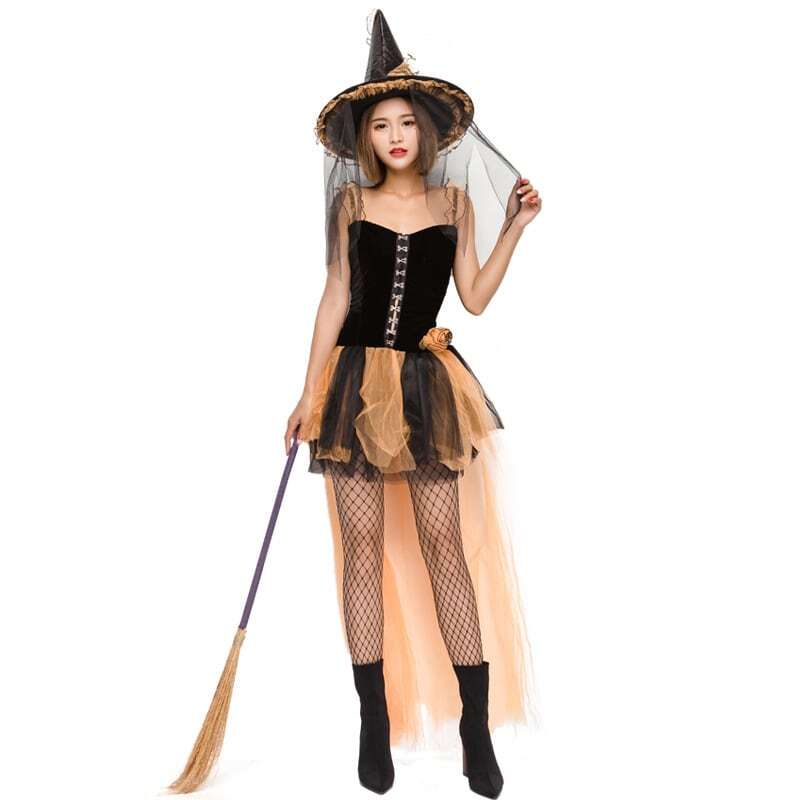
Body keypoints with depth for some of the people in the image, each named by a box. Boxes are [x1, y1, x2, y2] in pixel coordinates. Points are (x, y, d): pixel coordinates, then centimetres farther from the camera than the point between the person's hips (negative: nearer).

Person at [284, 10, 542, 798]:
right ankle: (375, 724, 10)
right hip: (356, 380, 1)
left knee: (446, 546, -4)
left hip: (426, 386, 0)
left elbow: (475, 297, 5)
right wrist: (309, 394, 2)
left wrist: (514, 226, 0)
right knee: (363, 548, -1)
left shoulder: (456, 199, 9)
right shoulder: (352, 201, 8)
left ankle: (476, 727, 5)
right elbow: (335, 296, 6)